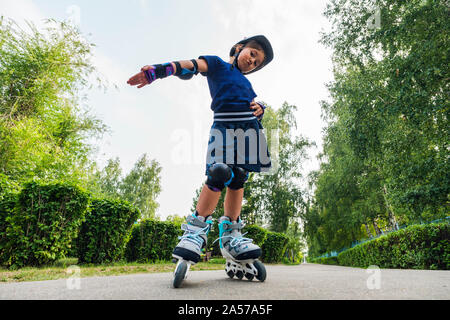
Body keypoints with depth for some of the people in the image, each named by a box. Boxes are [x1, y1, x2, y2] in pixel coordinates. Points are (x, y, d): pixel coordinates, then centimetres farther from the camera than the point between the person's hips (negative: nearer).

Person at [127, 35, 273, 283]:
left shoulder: (246, 83, 30)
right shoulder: (217, 64, 13)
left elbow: (255, 107, 26)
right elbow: (191, 66, -3)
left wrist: (259, 109, 0)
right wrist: (156, 71, -18)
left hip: (248, 129, 6)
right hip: (224, 126, -6)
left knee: (238, 179, 0)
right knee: (218, 174, -20)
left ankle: (230, 236, 6)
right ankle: (197, 231, -12)